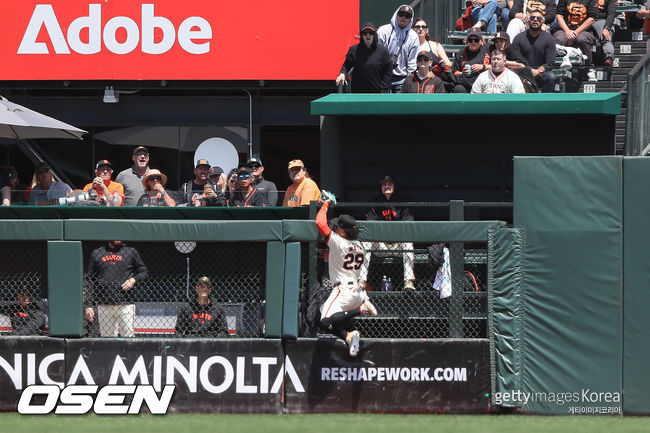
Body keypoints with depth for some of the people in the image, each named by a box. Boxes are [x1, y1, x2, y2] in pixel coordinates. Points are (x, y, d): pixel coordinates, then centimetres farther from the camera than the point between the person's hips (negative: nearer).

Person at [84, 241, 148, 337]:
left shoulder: (131, 252, 10)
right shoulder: (96, 253, 12)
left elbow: (144, 272, 16)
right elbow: (89, 281, 11)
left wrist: (134, 280, -7)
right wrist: (88, 305, 4)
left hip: (125, 305, -1)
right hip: (104, 307, 1)